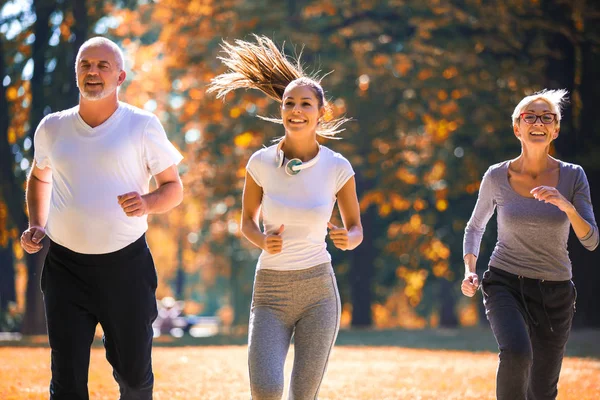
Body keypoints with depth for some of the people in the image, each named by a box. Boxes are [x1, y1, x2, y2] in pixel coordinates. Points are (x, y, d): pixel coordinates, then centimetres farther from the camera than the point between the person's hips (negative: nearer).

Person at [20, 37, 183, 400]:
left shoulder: (143, 126, -3)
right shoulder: (52, 128, 6)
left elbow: (174, 189, 2)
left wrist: (147, 203, -20)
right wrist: (36, 226, 10)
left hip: (126, 264, -1)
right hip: (66, 265, 2)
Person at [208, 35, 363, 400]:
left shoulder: (338, 168, -6)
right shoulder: (261, 163, -5)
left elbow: (356, 228, 7)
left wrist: (347, 239, -17)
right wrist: (264, 242, -13)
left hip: (318, 291, 0)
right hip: (271, 292, 0)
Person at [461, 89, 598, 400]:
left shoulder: (572, 176, -4)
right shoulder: (497, 177, -4)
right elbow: (475, 226, 13)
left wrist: (566, 206, -26)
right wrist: (469, 270, -2)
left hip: (554, 293, 2)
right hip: (505, 284, -2)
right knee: (517, 353, -32)